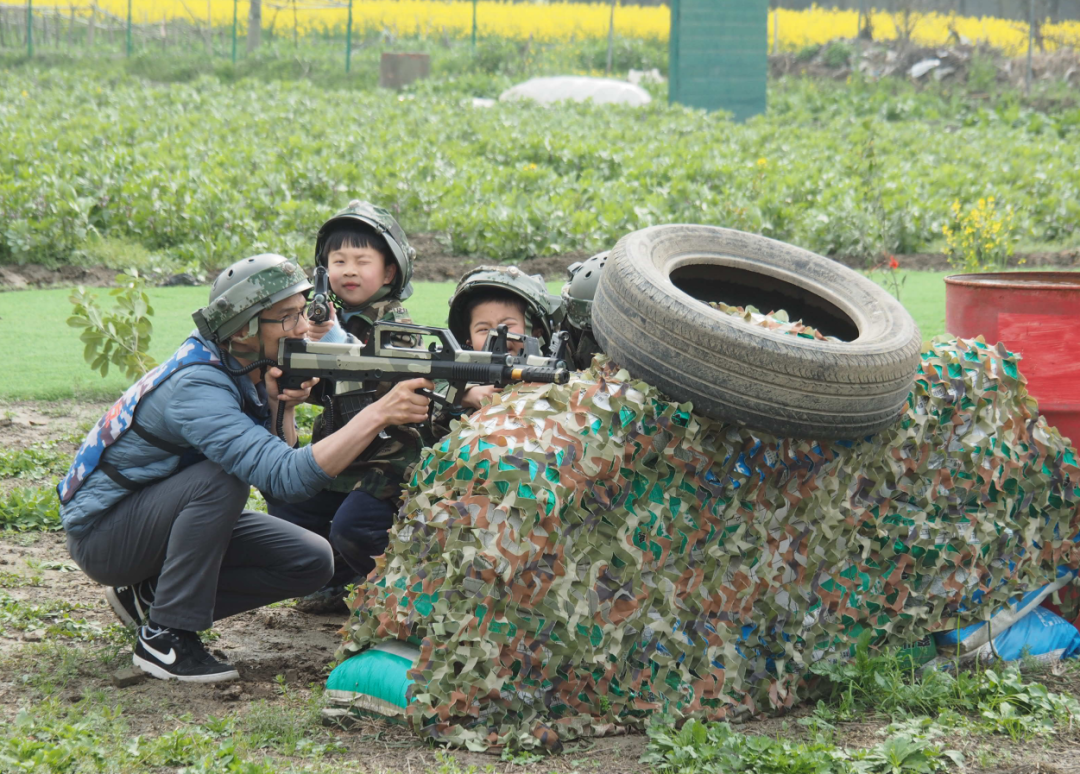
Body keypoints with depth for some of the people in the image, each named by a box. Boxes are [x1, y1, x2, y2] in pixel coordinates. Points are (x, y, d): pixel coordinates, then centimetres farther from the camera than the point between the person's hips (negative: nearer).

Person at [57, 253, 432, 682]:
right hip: (101, 532, -8)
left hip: (168, 510, 8)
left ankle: (151, 594, 7)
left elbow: (278, 461, -9)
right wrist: (379, 414, -48)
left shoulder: (254, 367, -5)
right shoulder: (197, 388, -33)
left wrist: (282, 406, -28)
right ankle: (164, 638, -22)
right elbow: (287, 477, -42)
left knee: (311, 561, -4)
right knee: (222, 476, -34)